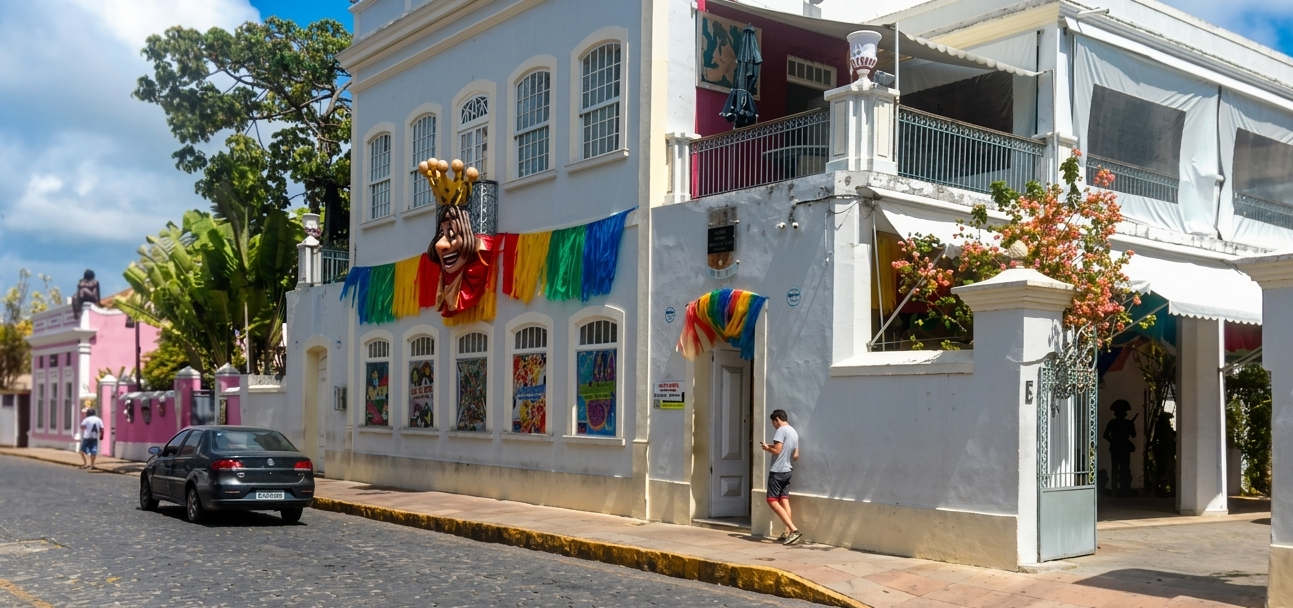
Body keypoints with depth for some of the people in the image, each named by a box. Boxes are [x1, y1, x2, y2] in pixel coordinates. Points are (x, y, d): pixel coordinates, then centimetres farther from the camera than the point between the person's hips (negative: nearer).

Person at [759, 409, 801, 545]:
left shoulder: (781, 430, -13)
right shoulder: (794, 432, 14)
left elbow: (776, 450, -20)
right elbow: (796, 456, 16)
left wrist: (767, 448, -1)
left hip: (777, 471, -9)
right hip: (787, 471, 9)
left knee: (772, 501, -7)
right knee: (784, 500, 9)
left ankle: (793, 529, -17)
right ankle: (788, 532, 3)